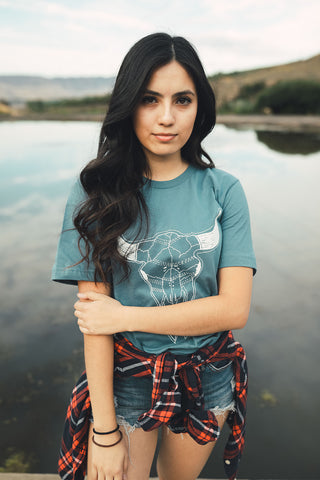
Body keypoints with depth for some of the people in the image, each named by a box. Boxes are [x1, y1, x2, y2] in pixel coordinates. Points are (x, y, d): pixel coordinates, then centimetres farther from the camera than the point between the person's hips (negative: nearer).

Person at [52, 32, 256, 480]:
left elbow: (235, 308, -14)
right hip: (127, 380, -2)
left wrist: (124, 315, -17)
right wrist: (105, 430, -11)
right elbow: (94, 317, -13)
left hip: (208, 381, 2)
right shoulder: (97, 194, -12)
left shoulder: (223, 190, -9)